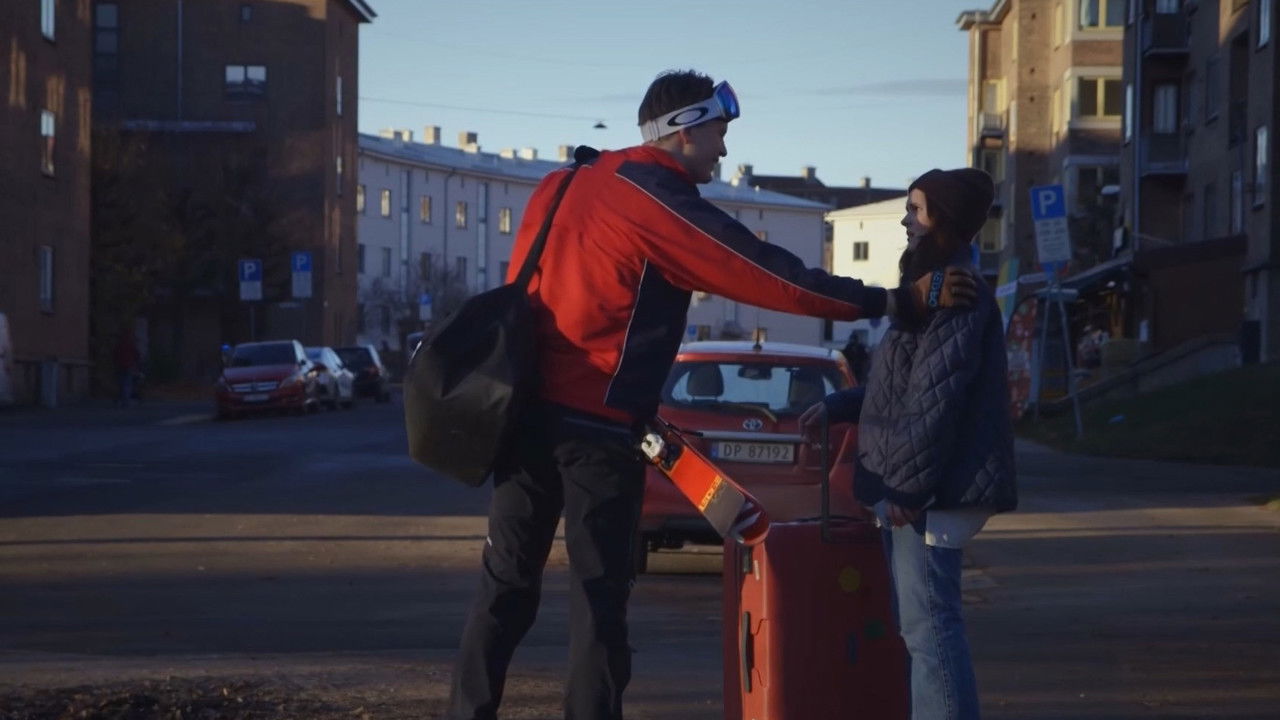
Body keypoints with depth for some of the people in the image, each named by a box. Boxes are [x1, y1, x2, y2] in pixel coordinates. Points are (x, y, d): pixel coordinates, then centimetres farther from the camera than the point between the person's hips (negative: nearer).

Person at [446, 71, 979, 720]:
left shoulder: (563, 185, 13)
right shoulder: (661, 206, -11)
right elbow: (774, 276, -14)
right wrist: (900, 302, -13)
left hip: (526, 409, 7)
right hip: (595, 425, -7)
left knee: (507, 583, 11)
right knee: (598, 595, 1)